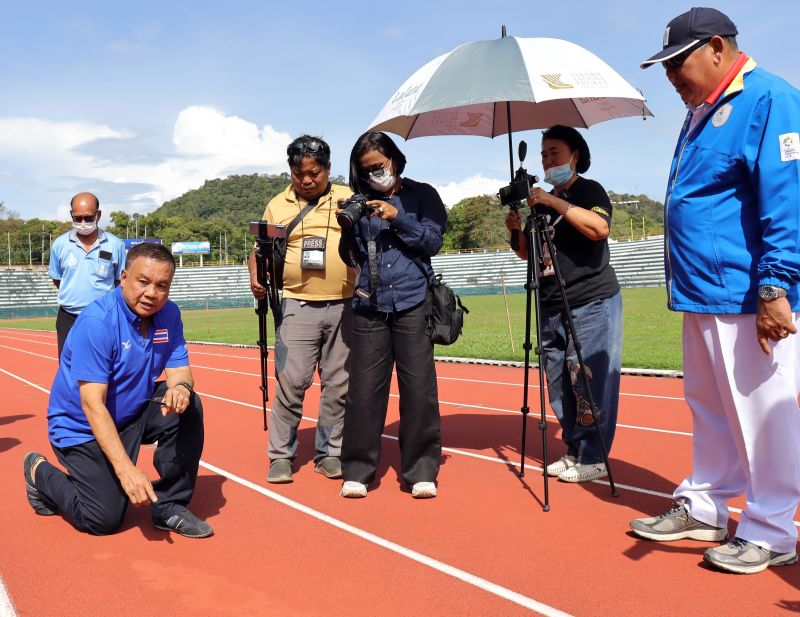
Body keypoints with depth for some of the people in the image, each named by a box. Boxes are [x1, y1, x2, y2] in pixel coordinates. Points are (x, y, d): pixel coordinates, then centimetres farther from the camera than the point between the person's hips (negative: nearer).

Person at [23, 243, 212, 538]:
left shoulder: (168, 314, -7)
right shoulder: (96, 322, -26)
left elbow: (178, 369, -7)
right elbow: (92, 404, -30)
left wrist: (180, 386, -35)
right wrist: (125, 468, -38)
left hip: (134, 414, 6)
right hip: (82, 427, -6)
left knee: (188, 405, -19)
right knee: (105, 519, -11)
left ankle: (169, 507, -7)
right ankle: (40, 472, 16)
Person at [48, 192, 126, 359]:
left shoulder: (115, 245, -5)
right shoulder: (60, 244, 0)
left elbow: (121, 282, 5)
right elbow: (57, 280, 13)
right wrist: (75, 296, 10)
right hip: (69, 319, 2)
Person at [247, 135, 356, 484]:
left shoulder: (349, 199, 9)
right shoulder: (278, 206, 10)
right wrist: (256, 279, -5)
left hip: (343, 307, 1)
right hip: (298, 307, -1)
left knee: (337, 384, 6)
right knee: (291, 382, -4)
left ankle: (330, 453, 19)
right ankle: (281, 455, 9)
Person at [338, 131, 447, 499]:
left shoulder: (421, 195, 9)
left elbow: (433, 241, 1)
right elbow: (349, 255, 13)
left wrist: (398, 218, -10)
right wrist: (348, 226, -6)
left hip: (412, 304, -1)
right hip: (369, 305, 2)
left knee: (419, 389, 0)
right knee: (364, 389, 0)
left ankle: (421, 471, 10)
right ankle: (357, 470, 11)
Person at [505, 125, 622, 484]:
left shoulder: (589, 190, -2)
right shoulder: (542, 201, 18)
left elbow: (600, 228, -23)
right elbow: (527, 254, 21)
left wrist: (555, 202, -21)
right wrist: (517, 231, 1)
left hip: (592, 303, -7)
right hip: (552, 307, 8)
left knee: (589, 383, -8)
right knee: (559, 385, 9)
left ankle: (592, 459, 0)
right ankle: (574, 452, 19)